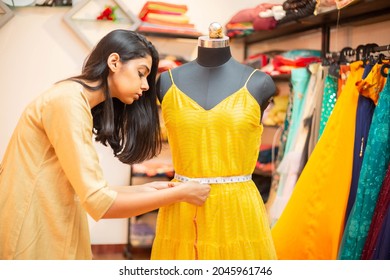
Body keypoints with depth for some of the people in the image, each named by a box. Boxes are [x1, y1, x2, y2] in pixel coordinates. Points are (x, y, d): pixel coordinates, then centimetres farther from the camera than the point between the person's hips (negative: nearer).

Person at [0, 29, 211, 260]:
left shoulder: (80, 102, 12)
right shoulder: (69, 101, -17)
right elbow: (98, 202, -21)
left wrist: (142, 190, 3)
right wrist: (179, 193, -13)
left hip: (49, 231, 9)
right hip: (32, 239, -9)